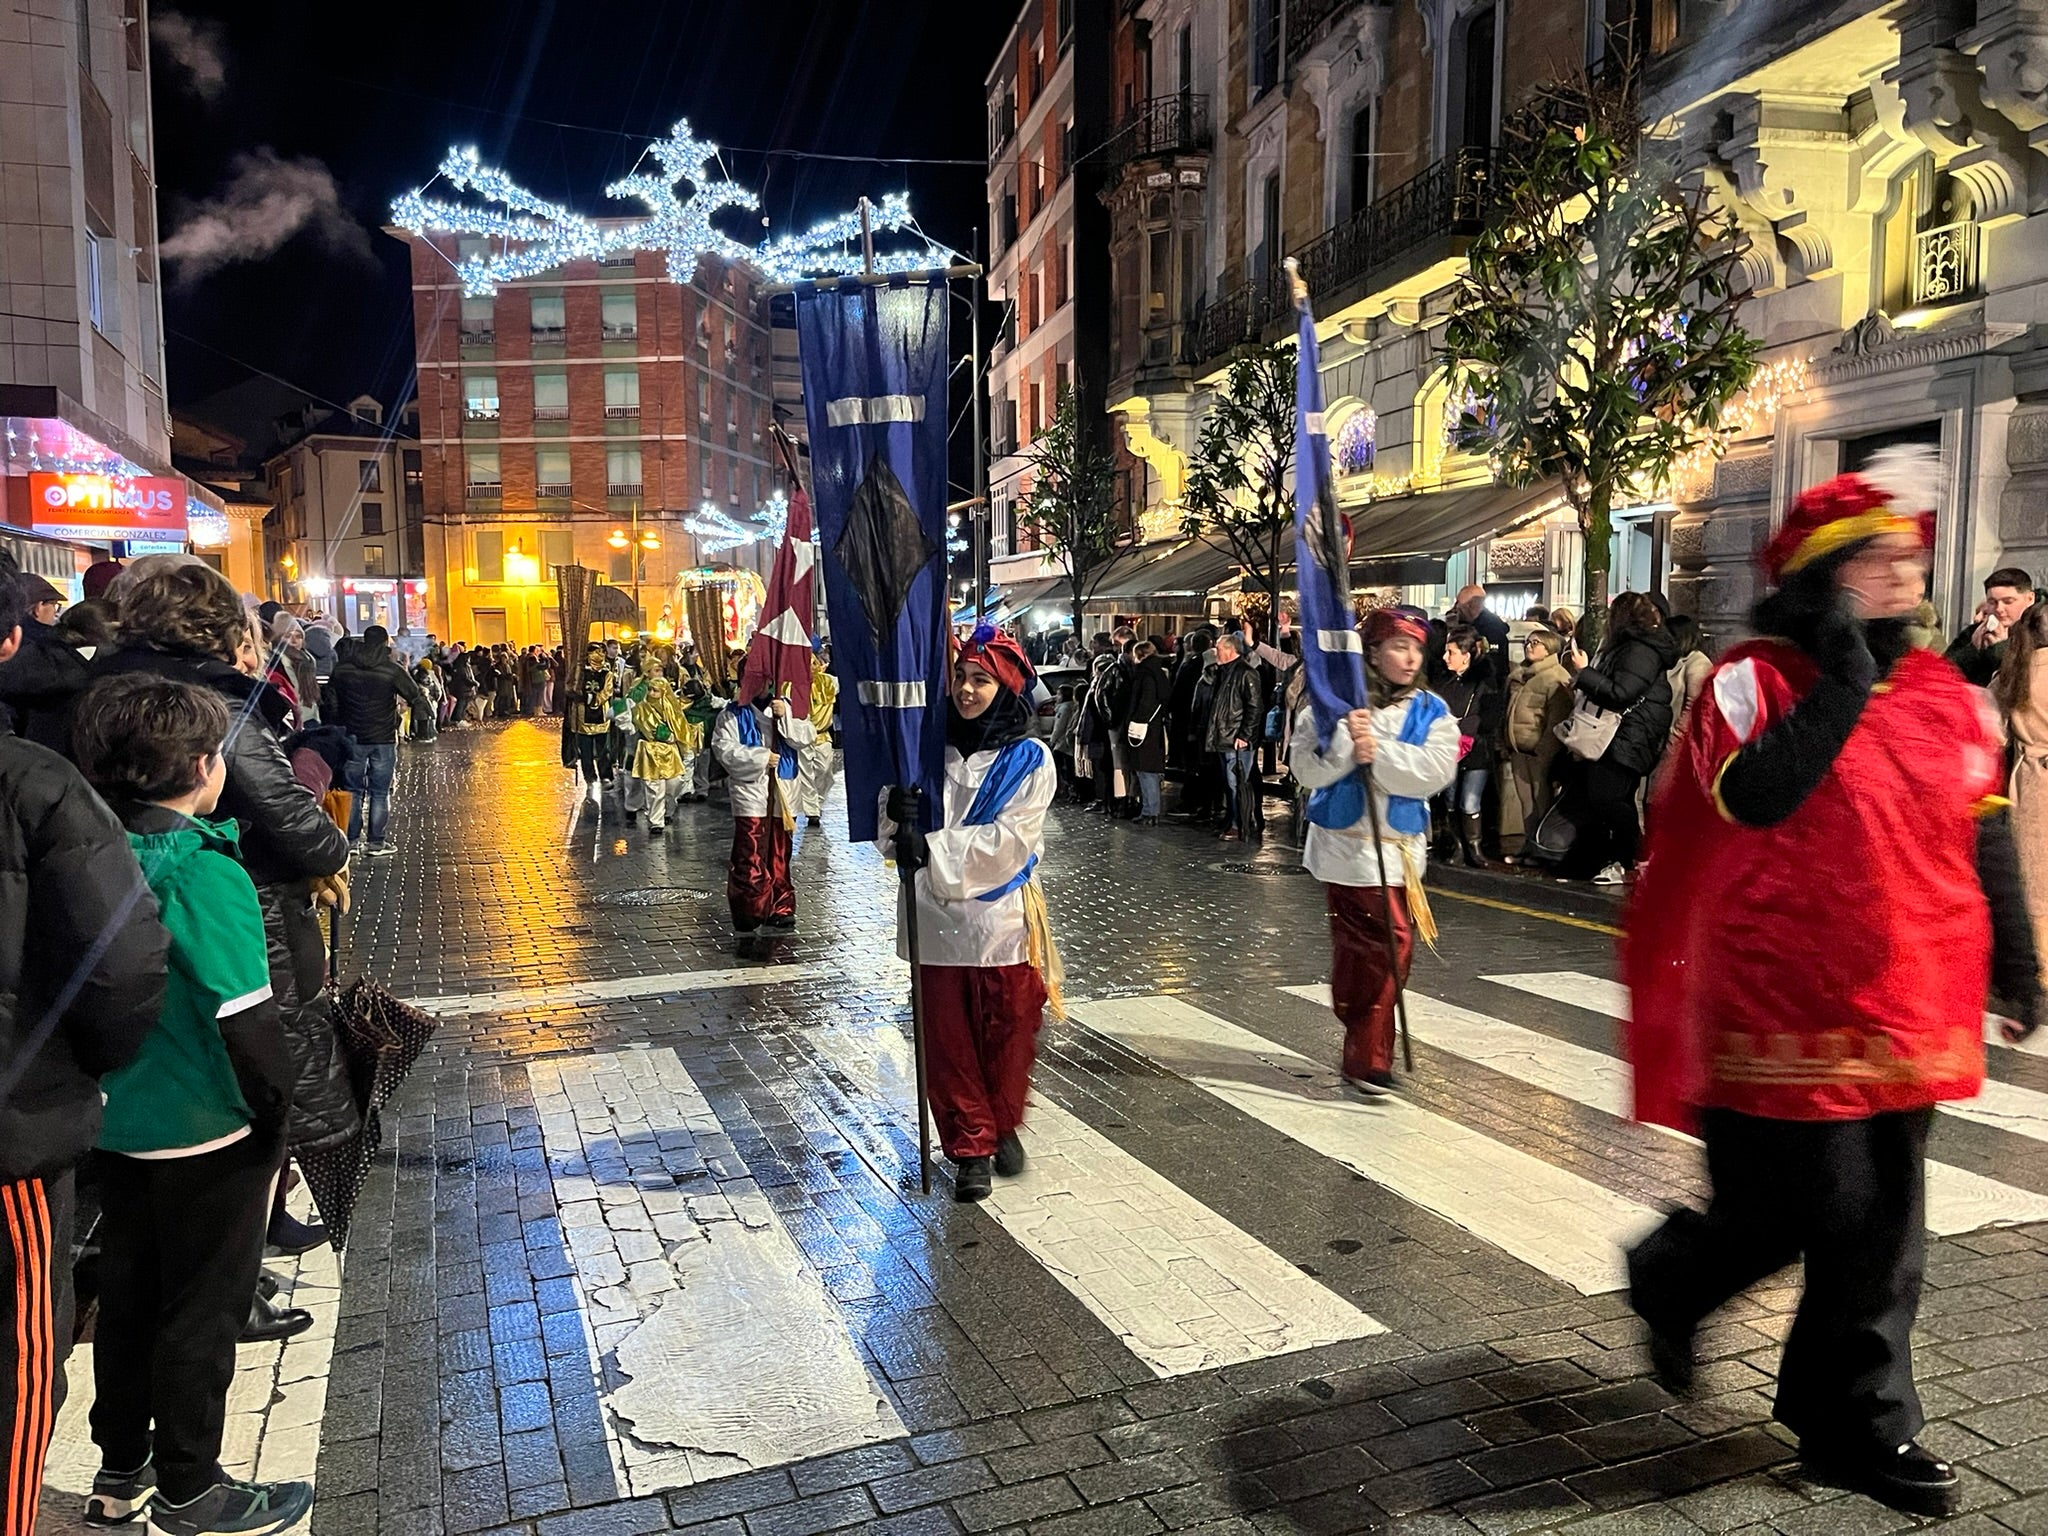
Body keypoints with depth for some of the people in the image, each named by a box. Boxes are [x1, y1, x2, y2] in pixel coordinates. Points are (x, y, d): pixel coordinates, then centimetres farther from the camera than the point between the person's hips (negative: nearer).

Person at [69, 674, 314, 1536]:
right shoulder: (203, 870, -22)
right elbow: (246, 1022, -24)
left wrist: (110, 1077, 19)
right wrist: (276, 1112, -10)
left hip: (117, 1123, 7)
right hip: (206, 1135, -7)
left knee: (127, 1296, 21)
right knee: (202, 1310, 10)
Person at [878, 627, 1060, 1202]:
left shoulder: (1029, 758, -5)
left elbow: (1008, 839, -15)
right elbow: (896, 832, 4)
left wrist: (932, 849, -23)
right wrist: (898, 810, -20)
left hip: (1001, 921, -2)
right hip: (935, 919, 2)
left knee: (1007, 1035, 9)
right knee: (947, 1040, 6)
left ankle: (1003, 1128, 33)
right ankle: (970, 1146, 19)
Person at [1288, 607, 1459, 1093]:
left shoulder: (1431, 712, 3)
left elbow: (1436, 770, -12)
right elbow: (1306, 770, -9)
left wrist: (1379, 754, -22)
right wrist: (1346, 744, -24)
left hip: (1399, 848, 3)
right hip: (1346, 846, -3)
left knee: (1393, 947, 5)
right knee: (1357, 949, 1)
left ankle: (1365, 1053, 19)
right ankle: (1366, 1054, 11)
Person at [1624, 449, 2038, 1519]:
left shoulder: (1945, 694, 10)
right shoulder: (1755, 679, -8)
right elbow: (1755, 797, -26)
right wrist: (1846, 679, -21)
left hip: (1906, 1008, 6)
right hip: (1788, 1007, -6)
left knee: (1880, 1225, 11)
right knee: (1816, 1209, -2)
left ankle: (1856, 1422, 28)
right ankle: (1672, 1277, 28)